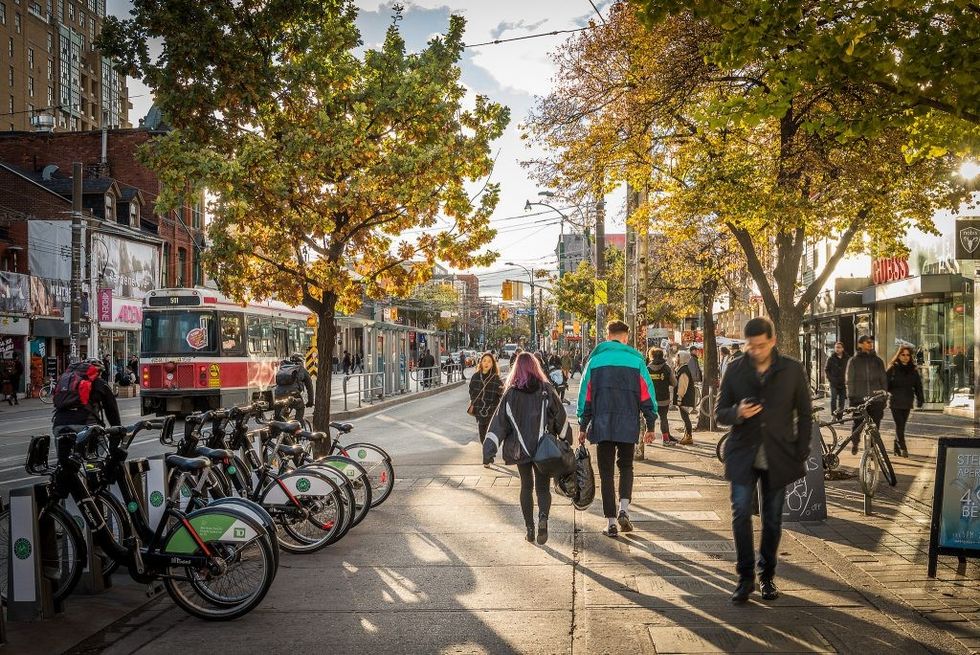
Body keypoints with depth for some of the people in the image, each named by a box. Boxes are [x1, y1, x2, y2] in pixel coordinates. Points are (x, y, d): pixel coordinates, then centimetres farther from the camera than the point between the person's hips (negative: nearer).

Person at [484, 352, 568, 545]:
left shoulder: (511, 393, -4)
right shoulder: (546, 390, -3)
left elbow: (499, 422, -7)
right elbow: (560, 417, 2)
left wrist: (489, 449, -8)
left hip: (520, 449, 1)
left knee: (526, 486, 15)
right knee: (543, 487, 6)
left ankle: (529, 528, 13)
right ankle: (543, 518, -20)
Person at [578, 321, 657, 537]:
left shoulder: (595, 360, 4)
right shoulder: (636, 360, 2)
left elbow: (585, 395, 6)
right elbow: (647, 394, 2)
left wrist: (583, 426, 12)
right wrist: (651, 425, 10)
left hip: (602, 426, 0)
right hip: (628, 425, 0)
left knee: (606, 472, 7)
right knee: (626, 467, 17)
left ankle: (610, 521, 5)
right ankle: (624, 509, -3)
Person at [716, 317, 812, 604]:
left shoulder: (792, 370, 0)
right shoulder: (735, 369, 2)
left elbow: (804, 415, 4)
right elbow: (720, 413, 6)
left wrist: (800, 456, -1)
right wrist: (737, 413, -18)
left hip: (778, 458, 0)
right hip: (743, 456, 0)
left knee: (772, 519, 8)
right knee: (741, 515, -7)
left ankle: (767, 576, 22)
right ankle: (745, 577, 5)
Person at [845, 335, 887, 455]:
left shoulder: (878, 361, 12)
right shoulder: (854, 361, 5)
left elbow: (883, 380, 13)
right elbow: (849, 380, 3)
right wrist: (851, 397, -4)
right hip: (859, 399, -2)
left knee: (874, 426, -2)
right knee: (858, 424, 2)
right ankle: (855, 443, 28)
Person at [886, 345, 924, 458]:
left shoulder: (913, 370, 9)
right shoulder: (892, 369, -1)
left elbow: (918, 386, 11)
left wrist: (920, 400, 4)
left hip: (907, 403, 3)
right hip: (895, 402, -3)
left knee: (901, 425, 7)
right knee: (899, 425, -10)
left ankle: (897, 448, 18)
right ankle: (902, 448, -10)